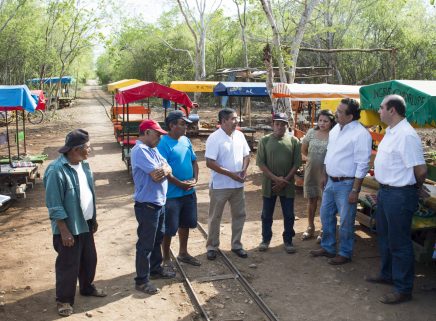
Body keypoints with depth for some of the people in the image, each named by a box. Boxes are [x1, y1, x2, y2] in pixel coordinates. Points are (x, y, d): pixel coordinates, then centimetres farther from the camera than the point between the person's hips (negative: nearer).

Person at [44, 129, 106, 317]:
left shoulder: (84, 164, 3)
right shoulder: (57, 170, -23)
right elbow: (54, 205, -21)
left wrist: (94, 218, 16)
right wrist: (64, 231, -21)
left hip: (85, 223, 8)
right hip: (69, 227, -8)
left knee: (89, 259, 20)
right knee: (68, 264, 4)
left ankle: (87, 287, 41)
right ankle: (64, 299, 21)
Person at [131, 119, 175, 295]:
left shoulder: (152, 149, 11)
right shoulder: (140, 150, -19)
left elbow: (168, 169, 5)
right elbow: (156, 174, -24)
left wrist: (163, 169, -18)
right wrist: (163, 169, -3)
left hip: (159, 202, 10)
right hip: (147, 205, -10)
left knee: (157, 238, 22)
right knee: (145, 243, 1)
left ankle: (156, 268, 39)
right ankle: (142, 280, 12)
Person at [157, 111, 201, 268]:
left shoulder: (186, 140, 6)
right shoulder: (163, 143, -17)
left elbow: (194, 161, 14)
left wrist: (195, 179, -2)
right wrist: (180, 184, -18)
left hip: (189, 192, 7)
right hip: (171, 194, -7)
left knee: (185, 224, 20)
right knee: (169, 228, 4)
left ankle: (183, 253, 37)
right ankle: (166, 259, 20)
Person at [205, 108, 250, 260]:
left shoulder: (239, 135, 4)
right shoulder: (214, 138, -15)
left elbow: (246, 155, 14)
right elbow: (210, 162, -19)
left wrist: (244, 169, -6)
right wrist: (230, 174, -20)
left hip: (238, 184, 6)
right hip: (220, 185, -6)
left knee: (239, 215, 13)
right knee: (215, 217, 7)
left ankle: (236, 245, 28)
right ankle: (212, 246, 21)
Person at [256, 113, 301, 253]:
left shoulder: (294, 141, -1)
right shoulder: (265, 140, -2)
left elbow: (296, 164, -3)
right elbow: (260, 163, -5)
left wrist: (284, 180, -11)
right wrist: (275, 178, -14)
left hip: (288, 185, 0)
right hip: (269, 183, 0)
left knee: (289, 215, 8)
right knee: (267, 214, 11)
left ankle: (288, 240, 24)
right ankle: (265, 239, 26)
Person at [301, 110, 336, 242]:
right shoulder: (311, 132, 0)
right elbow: (303, 149, 14)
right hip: (311, 171, 4)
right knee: (311, 200, 14)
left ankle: (324, 230, 20)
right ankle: (310, 227, 29)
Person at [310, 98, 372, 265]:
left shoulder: (360, 134, -18)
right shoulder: (335, 129, 7)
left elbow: (362, 165, -19)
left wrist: (355, 190, -19)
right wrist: (324, 176, 18)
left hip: (346, 184, -8)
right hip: (330, 182, 8)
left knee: (346, 221, 6)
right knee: (325, 215, 18)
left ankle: (345, 253, 24)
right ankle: (327, 247, 35)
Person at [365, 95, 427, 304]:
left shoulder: (406, 135, -22)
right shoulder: (391, 132, 8)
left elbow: (421, 170, -22)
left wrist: (415, 187, -4)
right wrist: (384, 189, 16)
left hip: (399, 195, -10)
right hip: (385, 191, 10)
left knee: (399, 243, 1)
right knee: (384, 237, 23)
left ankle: (403, 289, 14)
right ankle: (387, 274, 40)